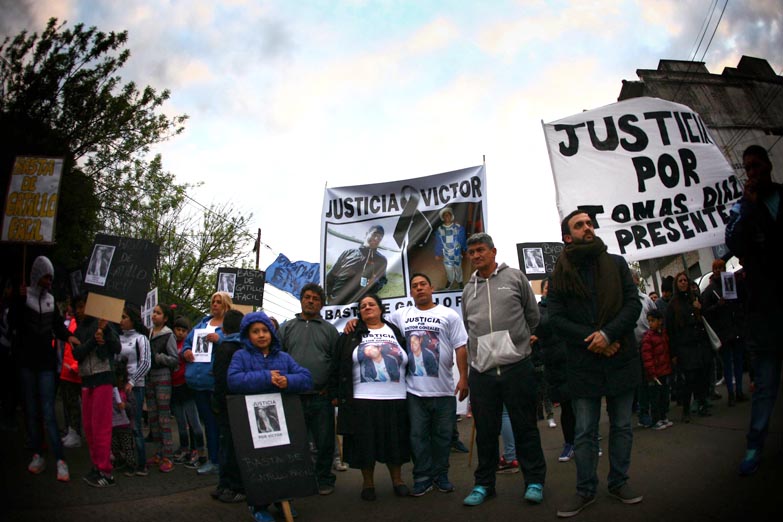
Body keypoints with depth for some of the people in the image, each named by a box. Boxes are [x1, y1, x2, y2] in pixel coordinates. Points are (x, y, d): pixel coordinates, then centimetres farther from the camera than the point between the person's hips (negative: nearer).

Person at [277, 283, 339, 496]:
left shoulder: (329, 330, 10)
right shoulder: (286, 328, 11)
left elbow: (337, 363, 7)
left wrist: (335, 393, 1)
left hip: (321, 398, 0)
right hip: (292, 397, 0)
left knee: (325, 442, 7)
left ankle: (324, 480, 23)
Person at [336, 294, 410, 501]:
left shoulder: (395, 333, 12)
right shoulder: (352, 335, 8)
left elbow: (410, 361, 12)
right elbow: (341, 366, 4)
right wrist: (341, 395, -3)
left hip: (395, 399, 1)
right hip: (363, 400, -1)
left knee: (395, 441, 7)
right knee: (365, 442, 3)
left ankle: (397, 479, 23)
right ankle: (368, 482, 19)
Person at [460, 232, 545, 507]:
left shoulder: (514, 277, 4)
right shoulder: (468, 289, 14)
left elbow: (533, 316, 10)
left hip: (517, 366, -3)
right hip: (482, 371, 3)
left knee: (525, 427, 6)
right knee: (485, 431, 10)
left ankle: (534, 481, 20)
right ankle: (484, 484, 23)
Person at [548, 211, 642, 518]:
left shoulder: (616, 264, 6)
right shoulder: (561, 273, 2)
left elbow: (633, 303, -2)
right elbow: (556, 318, -4)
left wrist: (608, 334, -17)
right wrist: (591, 340, -15)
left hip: (620, 357, 2)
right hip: (582, 362, -1)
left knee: (622, 425, 13)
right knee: (584, 432, 5)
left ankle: (619, 482, 28)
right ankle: (586, 490, 18)